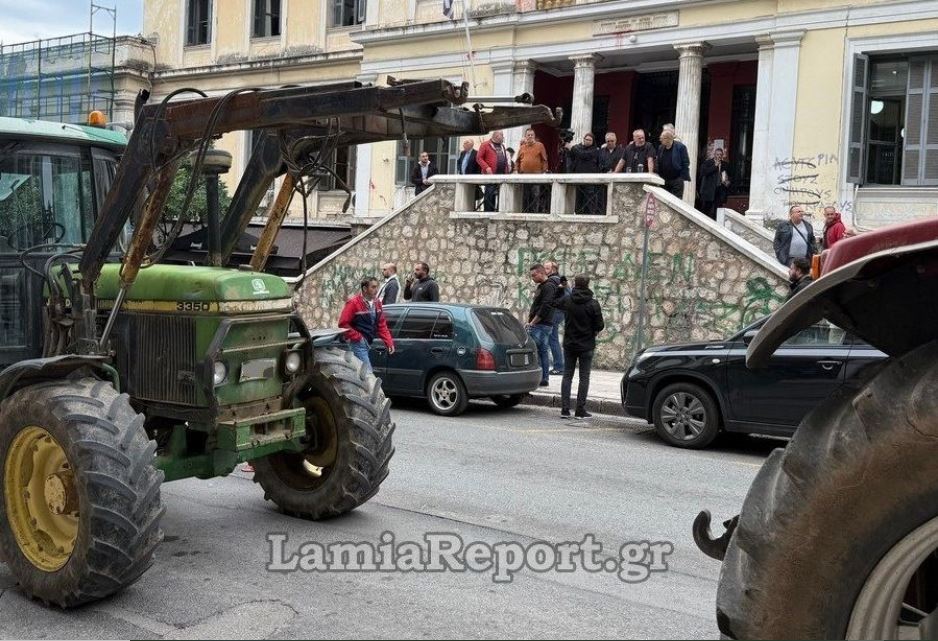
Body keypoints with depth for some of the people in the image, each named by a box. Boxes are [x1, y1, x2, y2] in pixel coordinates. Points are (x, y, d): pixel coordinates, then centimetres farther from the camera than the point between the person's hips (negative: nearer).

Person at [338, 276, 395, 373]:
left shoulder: (377, 303, 8)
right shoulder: (353, 303, -14)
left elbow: (382, 325, 12)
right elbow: (343, 324, -15)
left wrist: (389, 342, 4)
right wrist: (357, 337, -16)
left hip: (368, 343, 8)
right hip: (358, 344, -8)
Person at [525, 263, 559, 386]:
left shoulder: (549, 287, -12)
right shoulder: (541, 286, 20)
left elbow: (545, 308, -20)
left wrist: (532, 323, -16)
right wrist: (529, 321, 13)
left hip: (542, 325, -10)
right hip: (540, 325, 10)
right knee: (543, 351, 9)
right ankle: (545, 379, 12)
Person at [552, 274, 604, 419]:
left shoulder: (566, 301, -5)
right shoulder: (593, 304, -13)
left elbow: (555, 303, 16)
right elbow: (600, 326, -11)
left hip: (569, 344, 3)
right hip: (586, 346, -2)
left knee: (567, 376, 9)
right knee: (584, 377, 4)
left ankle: (565, 409, 5)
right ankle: (580, 410, 3)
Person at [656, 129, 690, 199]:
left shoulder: (680, 147, -8)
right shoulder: (661, 148, 8)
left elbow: (685, 163, -8)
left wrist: (683, 177, -13)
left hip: (677, 180, -5)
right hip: (664, 180, 5)